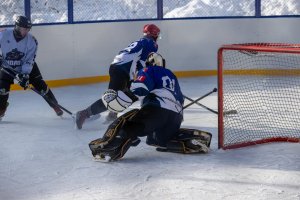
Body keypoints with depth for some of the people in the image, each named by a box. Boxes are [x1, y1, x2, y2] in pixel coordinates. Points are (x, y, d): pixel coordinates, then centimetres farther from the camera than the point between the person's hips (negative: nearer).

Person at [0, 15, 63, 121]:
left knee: (40, 85, -4)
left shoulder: (31, 41, -20)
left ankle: (55, 106, 10)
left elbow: (29, 60, -20)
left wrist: (25, 75, -31)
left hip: (27, 67, 0)